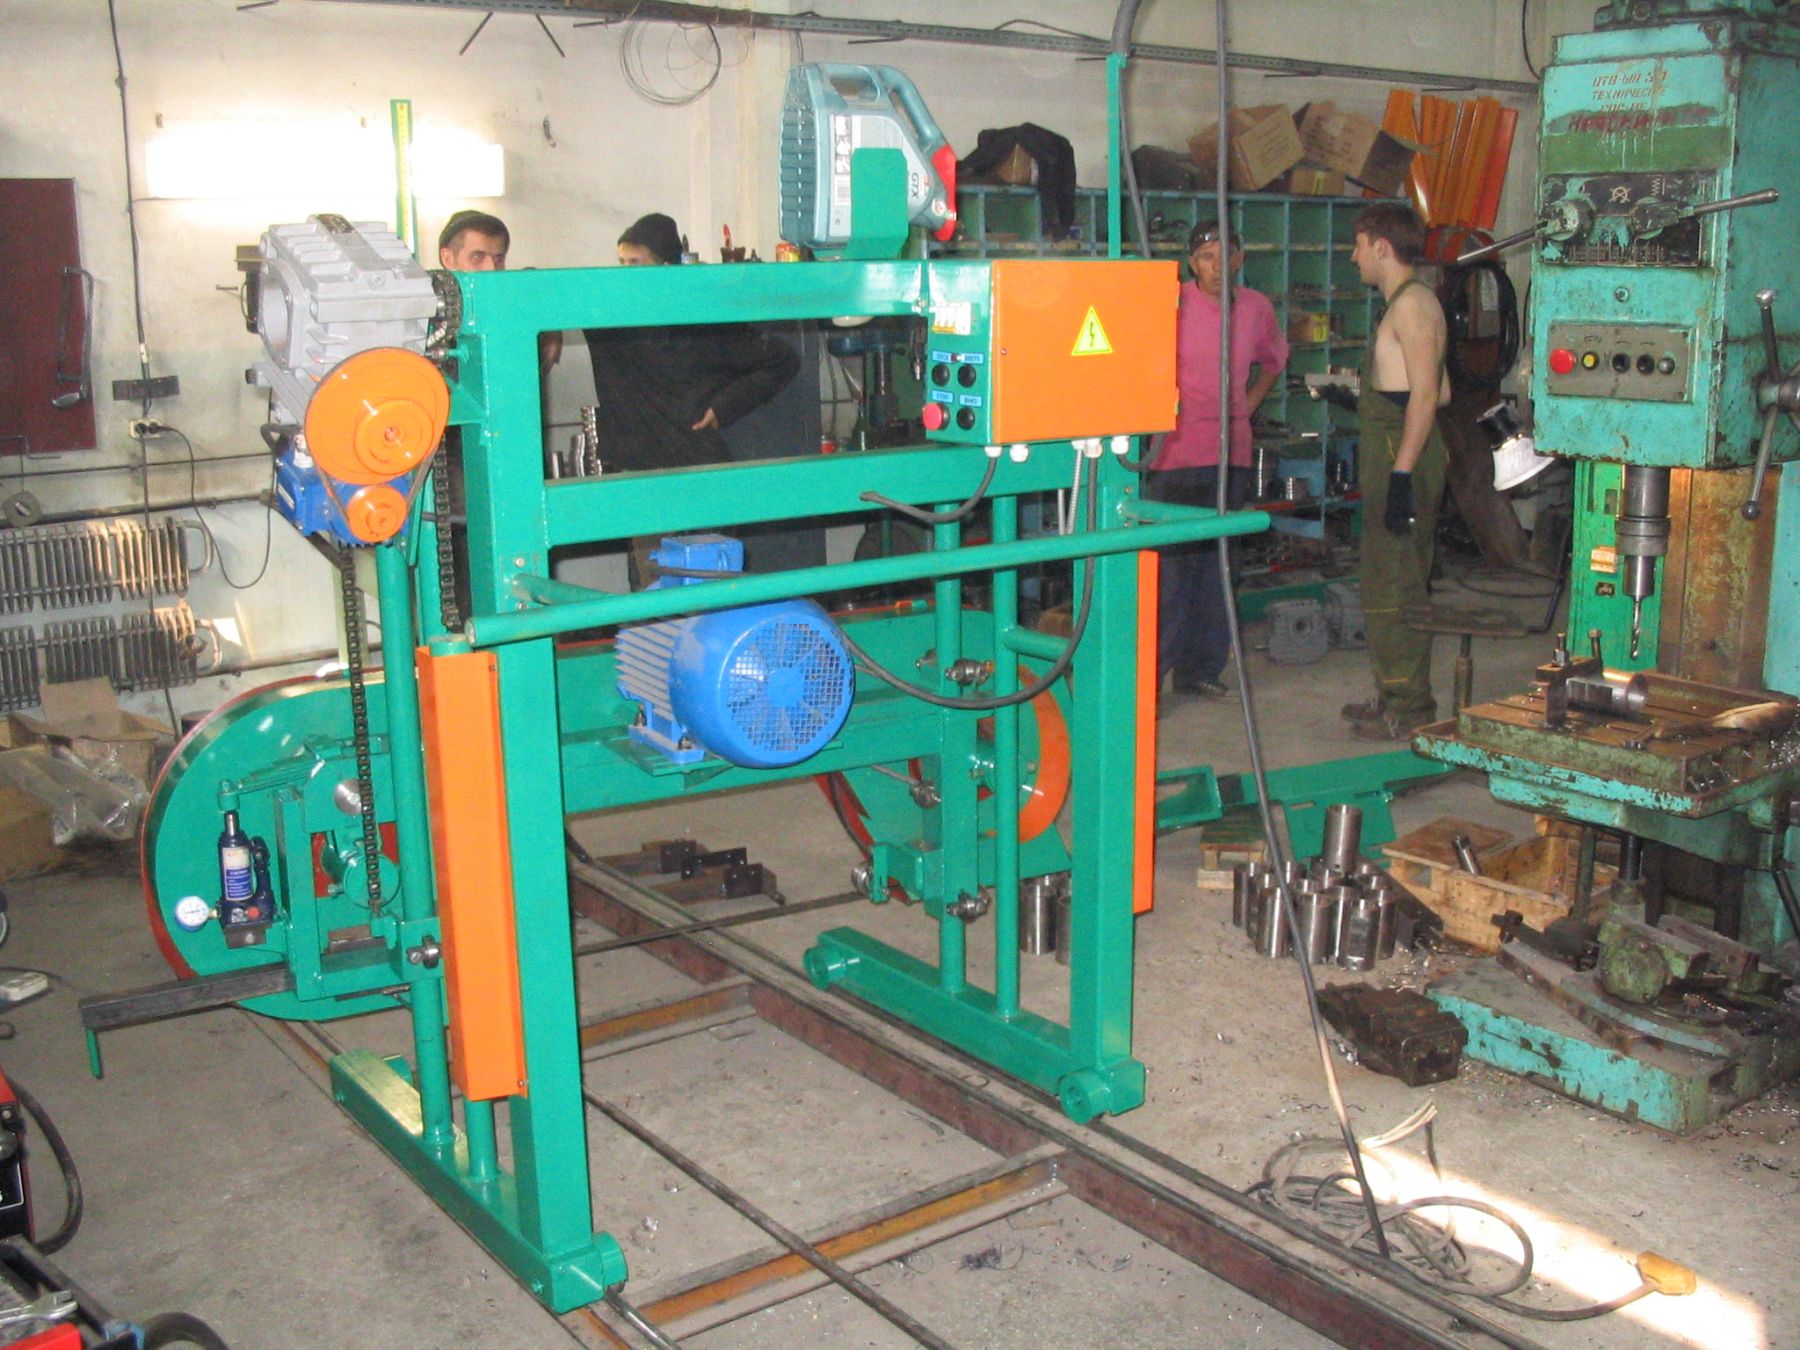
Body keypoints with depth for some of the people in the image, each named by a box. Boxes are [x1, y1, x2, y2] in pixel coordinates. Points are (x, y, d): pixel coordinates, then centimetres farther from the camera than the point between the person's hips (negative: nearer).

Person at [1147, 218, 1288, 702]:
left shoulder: (1257, 307, 8)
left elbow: (1275, 356, 27)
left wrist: (1250, 402, 16)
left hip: (1232, 452, 6)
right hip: (1178, 452, -5)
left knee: (1216, 563, 11)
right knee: (1171, 566, -7)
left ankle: (1201, 669, 20)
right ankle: (1149, 673, -1)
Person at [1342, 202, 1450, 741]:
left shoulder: (1412, 302, -12)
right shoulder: (1407, 302, 19)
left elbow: (1427, 393, -21)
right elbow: (1439, 391, 22)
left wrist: (1401, 473, -25)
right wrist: (1368, 395, 30)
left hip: (1402, 456, -11)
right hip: (1390, 454, 11)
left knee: (1395, 585, -8)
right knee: (1390, 581, 14)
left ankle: (1408, 708, -3)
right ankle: (1396, 695, 22)